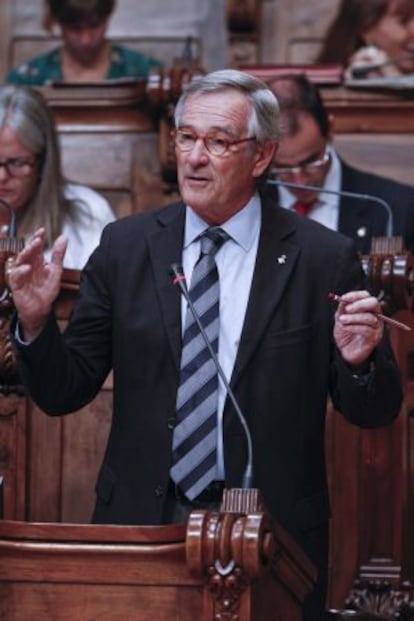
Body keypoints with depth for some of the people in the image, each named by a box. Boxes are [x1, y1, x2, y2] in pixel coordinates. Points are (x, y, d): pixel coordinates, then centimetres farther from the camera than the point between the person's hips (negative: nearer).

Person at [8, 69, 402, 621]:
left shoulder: (322, 258, -4)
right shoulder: (125, 246, 2)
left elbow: (374, 413, 0)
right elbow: (63, 393, 4)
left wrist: (359, 362, -21)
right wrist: (35, 322, -14)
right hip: (141, 517, 2)